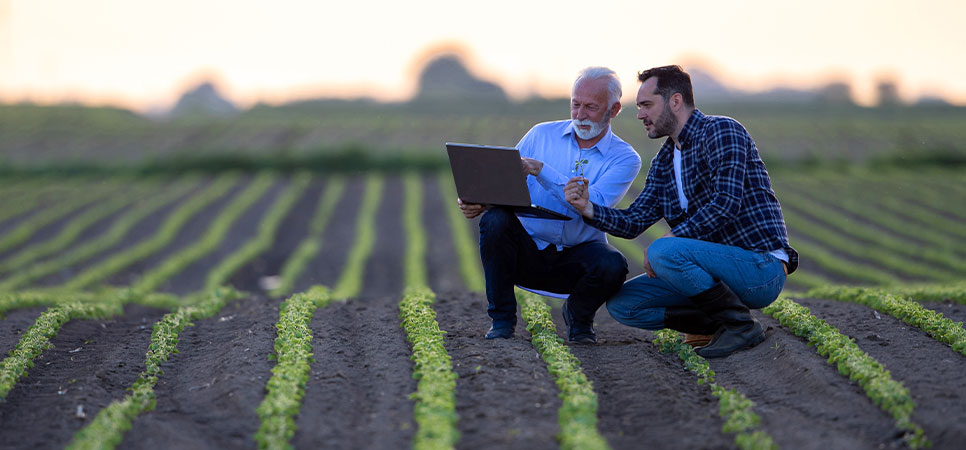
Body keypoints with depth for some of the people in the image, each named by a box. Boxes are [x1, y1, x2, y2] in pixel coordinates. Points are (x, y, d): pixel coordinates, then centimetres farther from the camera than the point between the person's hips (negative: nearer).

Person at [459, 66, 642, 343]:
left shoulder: (624, 158, -4)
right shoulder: (542, 135, 5)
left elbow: (593, 207, -20)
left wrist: (540, 170, -27)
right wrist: (479, 201, -22)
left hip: (577, 257, -1)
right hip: (528, 251, 2)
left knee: (612, 265, -34)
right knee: (496, 219, -30)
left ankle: (578, 315, 3)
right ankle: (502, 319, -11)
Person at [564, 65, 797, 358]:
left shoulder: (721, 131, -11)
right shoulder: (663, 162, 16)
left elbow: (727, 203, -23)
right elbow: (633, 222, 10)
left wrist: (671, 239, -22)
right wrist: (587, 208, -7)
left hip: (763, 269, -8)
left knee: (663, 252, -31)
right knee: (621, 304, 1)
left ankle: (740, 324, -15)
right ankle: (720, 321, 1)